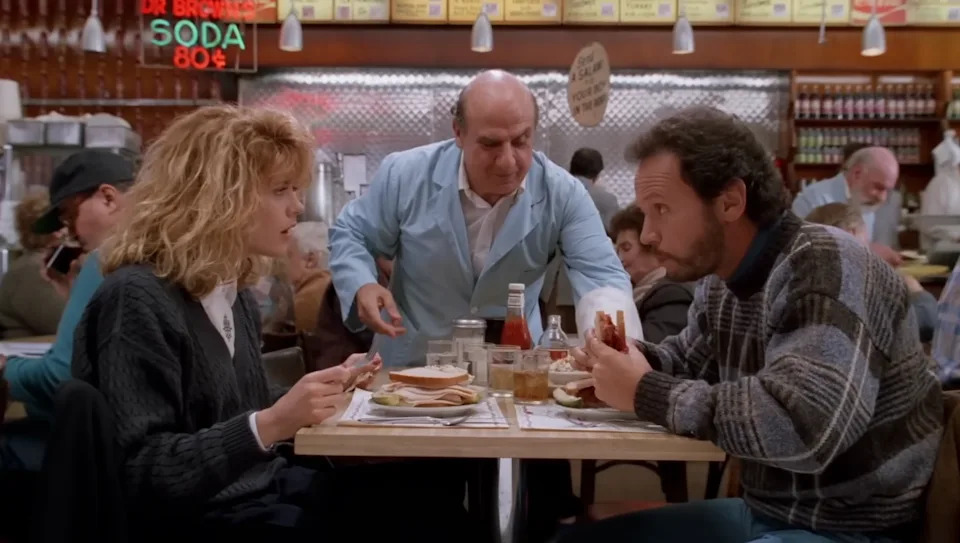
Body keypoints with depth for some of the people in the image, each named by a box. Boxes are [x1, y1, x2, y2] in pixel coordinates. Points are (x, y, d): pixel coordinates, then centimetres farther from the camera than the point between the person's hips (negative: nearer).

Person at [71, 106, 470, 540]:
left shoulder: (233, 292, 9)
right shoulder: (138, 298, -20)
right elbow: (140, 478, -25)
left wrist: (327, 390, 8)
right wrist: (270, 424, -31)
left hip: (263, 487, 9)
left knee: (431, 486, -2)